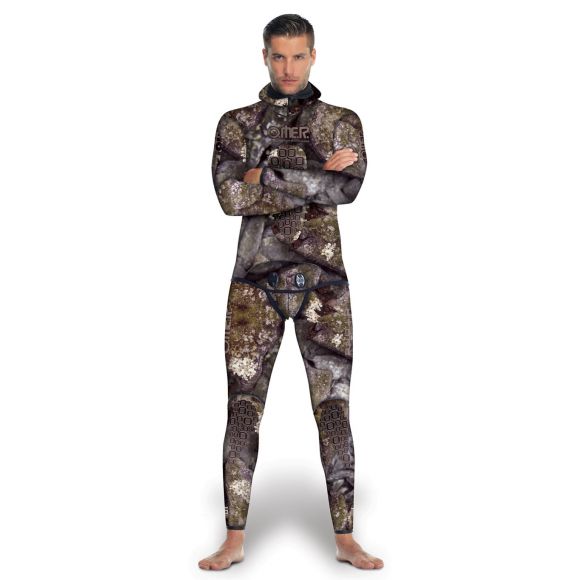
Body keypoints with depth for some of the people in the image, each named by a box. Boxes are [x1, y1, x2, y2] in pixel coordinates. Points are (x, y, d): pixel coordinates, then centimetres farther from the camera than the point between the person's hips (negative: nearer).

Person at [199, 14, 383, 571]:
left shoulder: (342, 121, 8)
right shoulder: (236, 123, 8)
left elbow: (349, 187, -11)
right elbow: (230, 195, -9)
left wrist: (268, 178, -12)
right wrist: (315, 178, -11)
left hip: (323, 282, 0)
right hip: (255, 281, 0)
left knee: (334, 406, 1)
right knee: (243, 405, 0)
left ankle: (345, 538, 10)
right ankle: (235, 539, 9)